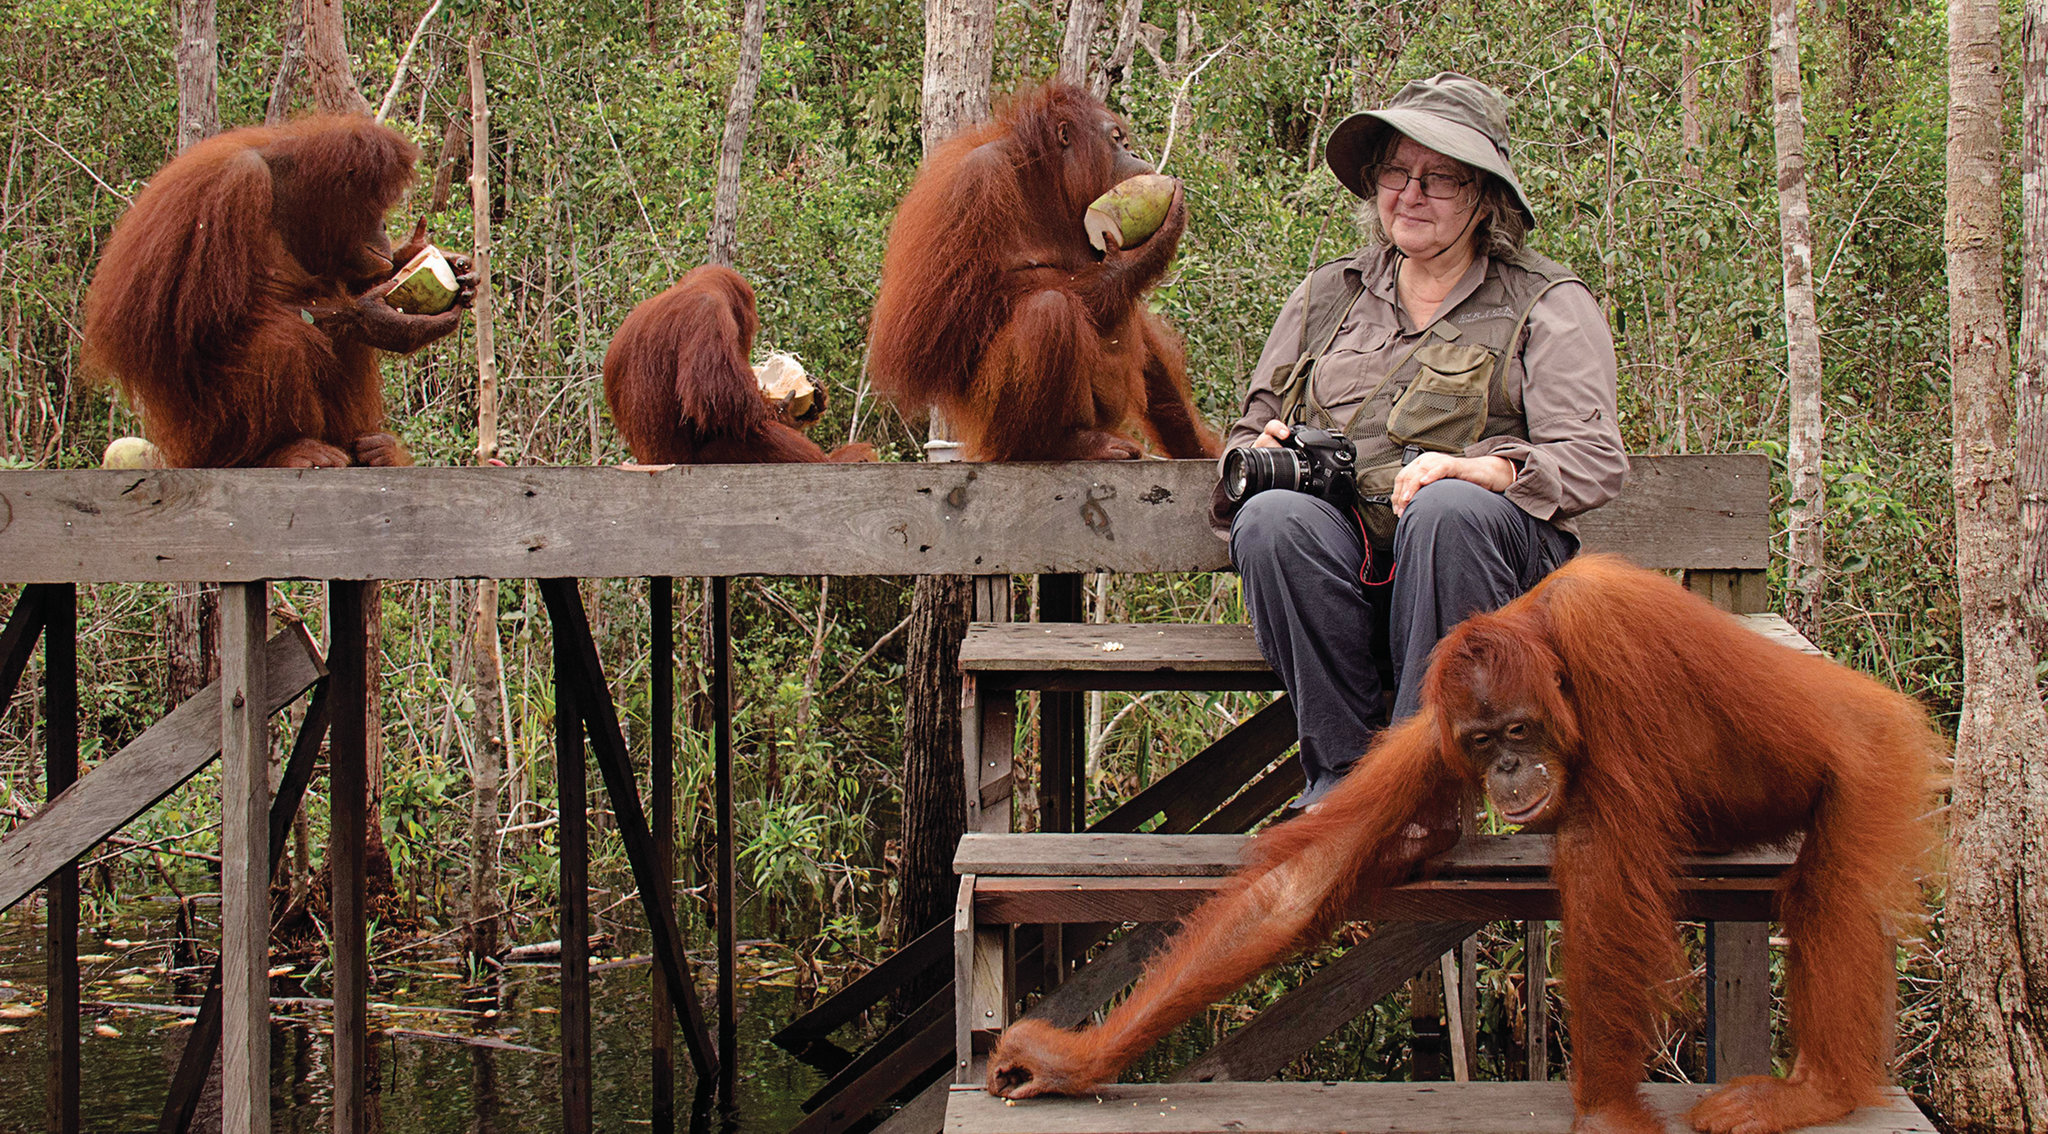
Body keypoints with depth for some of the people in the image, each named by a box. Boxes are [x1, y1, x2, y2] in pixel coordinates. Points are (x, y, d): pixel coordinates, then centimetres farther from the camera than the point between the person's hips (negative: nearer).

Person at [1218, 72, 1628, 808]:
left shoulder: (1549, 304, 13)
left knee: (1451, 510, -37)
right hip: (1342, 551, 2)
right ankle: (1342, 766, -22)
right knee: (1273, 517, -32)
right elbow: (1252, 428, 25)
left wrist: (1486, 470, -19)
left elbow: (1594, 460, 0)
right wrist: (1259, 453, -1)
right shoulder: (1326, 295, 24)